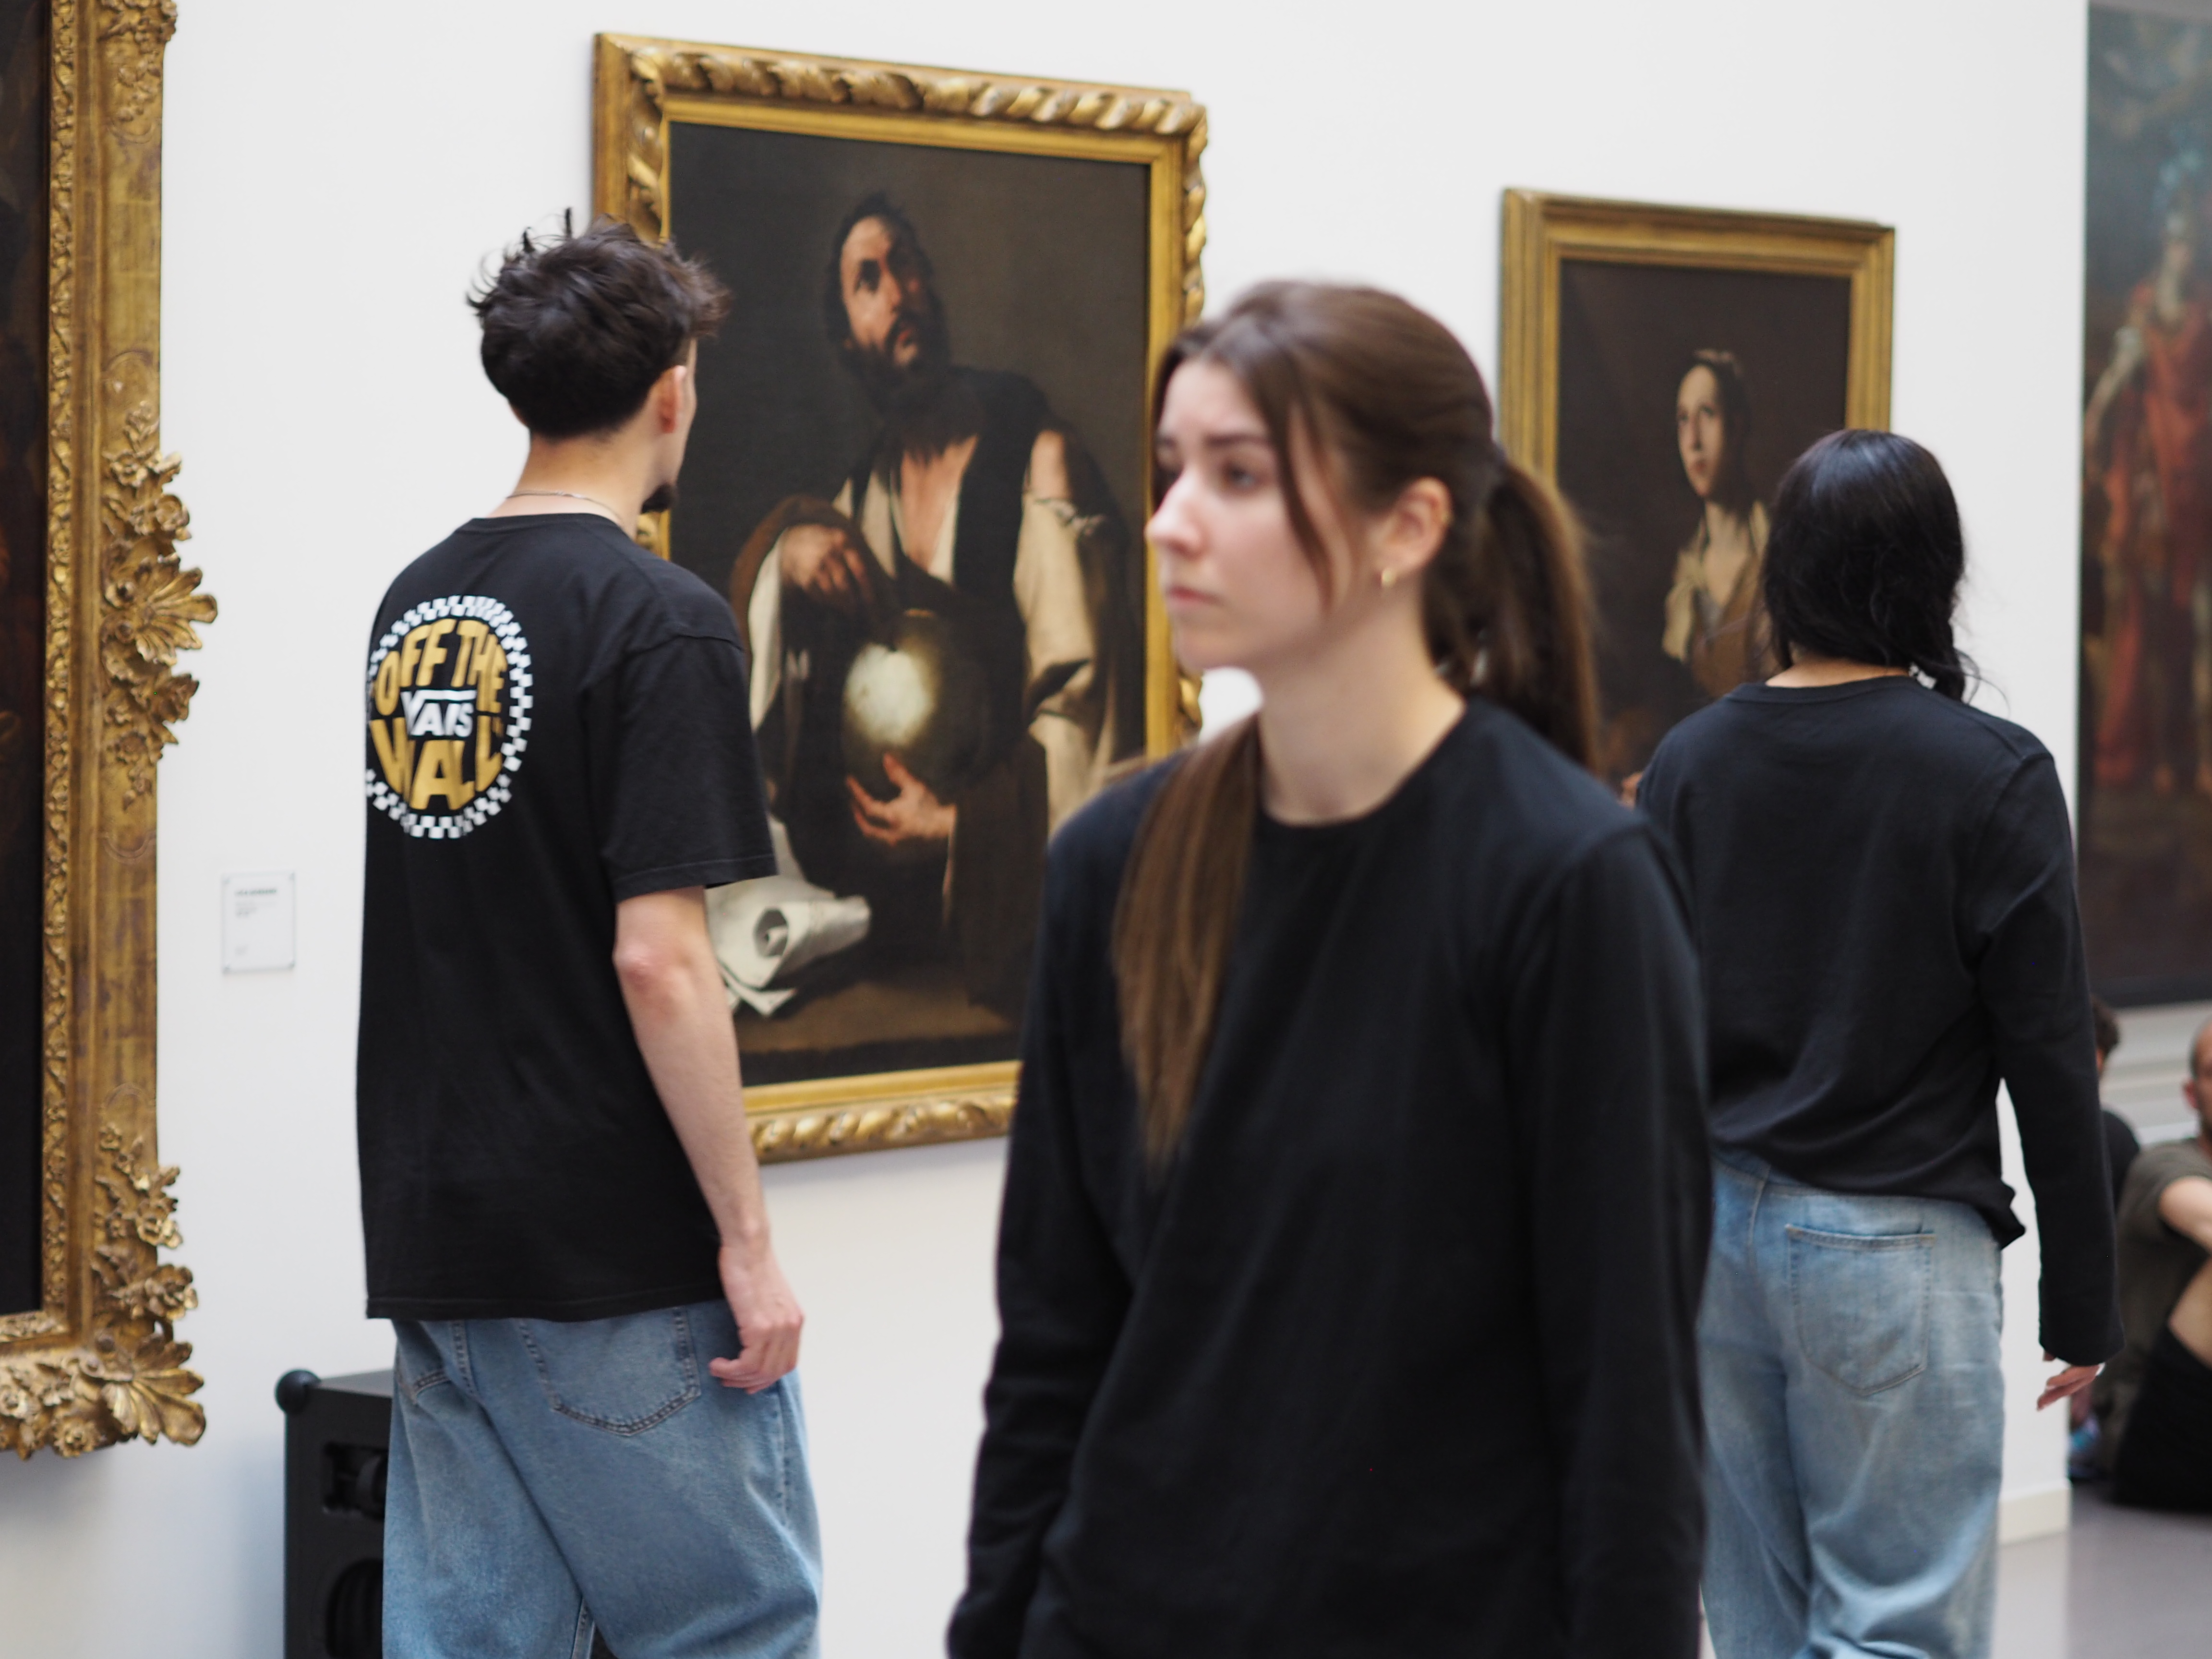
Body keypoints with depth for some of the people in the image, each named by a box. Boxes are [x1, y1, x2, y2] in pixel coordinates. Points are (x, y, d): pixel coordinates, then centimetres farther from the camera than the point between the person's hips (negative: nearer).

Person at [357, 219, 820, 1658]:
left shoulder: (416, 605, 10)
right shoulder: (659, 621, -14)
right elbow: (657, 958, -19)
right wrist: (748, 1238, -14)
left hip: (434, 1239, 7)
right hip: (620, 1265, -7)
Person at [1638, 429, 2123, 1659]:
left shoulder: (1690, 761, 4)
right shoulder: (1994, 774, -8)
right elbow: (2051, 1061, -8)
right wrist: (2082, 1309, 1)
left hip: (1711, 1231, 5)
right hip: (1896, 1237, -4)